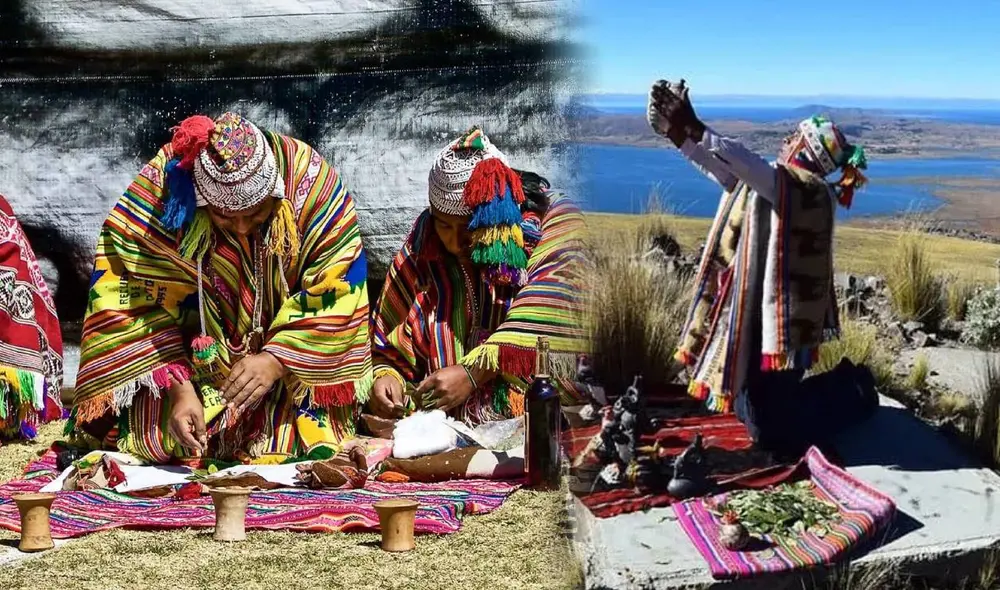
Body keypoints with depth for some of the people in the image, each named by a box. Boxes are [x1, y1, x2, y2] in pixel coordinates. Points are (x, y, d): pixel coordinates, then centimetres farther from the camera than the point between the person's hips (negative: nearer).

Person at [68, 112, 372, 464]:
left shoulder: (313, 186, -21)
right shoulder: (161, 190, -22)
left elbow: (334, 298, -18)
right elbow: (134, 306, -18)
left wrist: (277, 360, -30)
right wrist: (179, 388, -28)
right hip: (184, 361, 1)